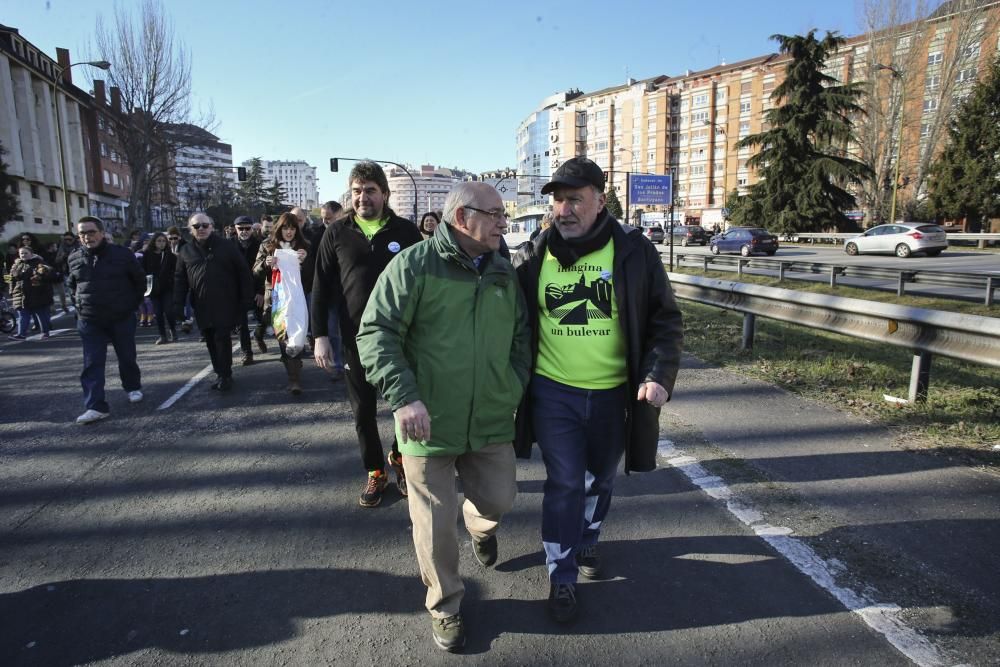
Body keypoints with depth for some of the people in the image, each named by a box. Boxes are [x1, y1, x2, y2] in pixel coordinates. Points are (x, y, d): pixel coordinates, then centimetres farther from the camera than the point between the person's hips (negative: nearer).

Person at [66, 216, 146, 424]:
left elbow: (140, 280, 3)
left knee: (127, 357, 10)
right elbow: (72, 286, 20)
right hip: (89, 321, 2)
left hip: (122, 317, -2)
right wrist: (79, 305, 10)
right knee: (92, 364, -2)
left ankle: (133, 388, 34)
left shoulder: (122, 254, -6)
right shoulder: (74, 259, 3)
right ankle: (96, 406, -2)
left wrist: (133, 303, 1)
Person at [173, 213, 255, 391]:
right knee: (210, 341, 8)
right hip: (202, 306, 4)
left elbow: (243, 273, 0)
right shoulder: (186, 251, 11)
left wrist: (246, 299, -4)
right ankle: (220, 373, 19)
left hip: (225, 304, -4)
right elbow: (180, 279, 11)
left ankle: (225, 375, 2)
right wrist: (178, 305, 1)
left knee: (221, 338, -7)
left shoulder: (226, 246, 1)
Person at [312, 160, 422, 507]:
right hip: (355, 338, 1)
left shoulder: (406, 231, -2)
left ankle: (399, 458, 37)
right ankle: (375, 472, 29)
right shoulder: (337, 233, 2)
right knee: (363, 410, 11)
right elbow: (321, 286, 3)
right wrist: (320, 335, -2)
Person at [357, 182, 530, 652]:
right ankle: (444, 606, 31)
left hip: (491, 421, 5)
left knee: (499, 499, 15)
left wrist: (517, 390, 8)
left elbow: (521, 337, 17)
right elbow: (375, 333, -14)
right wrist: (404, 397, -22)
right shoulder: (415, 264, -11)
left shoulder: (503, 272, 8)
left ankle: (480, 524, 53)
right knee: (436, 521, 6)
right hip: (429, 423, -4)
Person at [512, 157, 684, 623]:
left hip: (615, 393, 1)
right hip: (553, 391, -1)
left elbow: (665, 319, -2)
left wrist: (659, 375, -14)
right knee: (564, 483, 0)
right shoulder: (532, 257, -3)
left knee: (600, 477, 19)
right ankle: (561, 576, 20)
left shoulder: (634, 251, -7)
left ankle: (586, 542, 46)